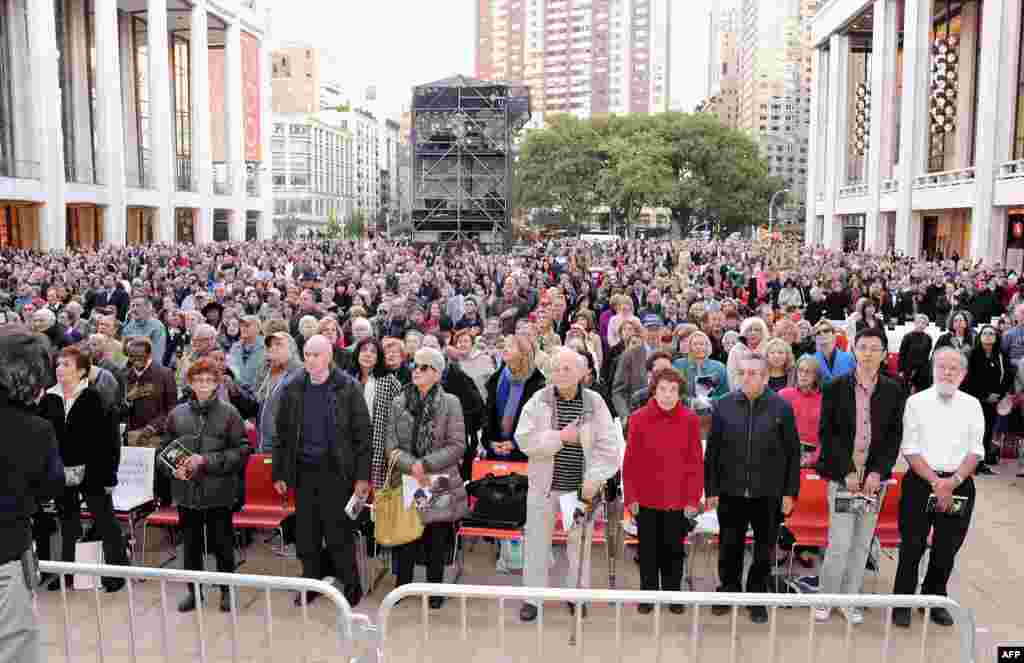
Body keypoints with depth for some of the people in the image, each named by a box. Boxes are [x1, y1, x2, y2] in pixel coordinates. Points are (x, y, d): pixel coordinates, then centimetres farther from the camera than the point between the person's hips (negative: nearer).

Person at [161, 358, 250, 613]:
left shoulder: (228, 413, -4)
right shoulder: (177, 414, 5)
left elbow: (241, 451, -9)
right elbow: (164, 451, 11)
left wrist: (206, 461, -16)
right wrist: (173, 469, -9)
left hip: (218, 492, -3)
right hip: (186, 491, 3)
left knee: (222, 544, 8)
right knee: (191, 544, 14)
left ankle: (227, 590, 24)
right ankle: (193, 590, 30)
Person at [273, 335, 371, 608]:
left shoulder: (348, 388, -6)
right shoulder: (293, 389, 4)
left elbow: (362, 434, -6)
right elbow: (282, 434, 9)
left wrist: (362, 475, -9)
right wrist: (279, 473, 6)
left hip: (336, 471, -3)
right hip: (303, 471, 4)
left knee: (338, 533, 2)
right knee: (306, 534, 11)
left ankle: (351, 587, 18)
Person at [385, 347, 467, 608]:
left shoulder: (450, 403, -4)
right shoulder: (398, 403, 4)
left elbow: (457, 445, -9)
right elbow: (391, 445, -1)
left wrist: (425, 464, -16)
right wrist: (412, 466, -17)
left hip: (439, 484, -1)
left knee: (437, 543, 9)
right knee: (405, 539, 7)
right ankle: (402, 587, 25)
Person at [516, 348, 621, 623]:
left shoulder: (595, 403, -4)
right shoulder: (538, 401, -4)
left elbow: (607, 446, -8)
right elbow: (524, 440, -13)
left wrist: (595, 478, -19)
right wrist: (560, 437, -20)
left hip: (581, 487, 0)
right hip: (544, 484, 0)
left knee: (580, 542, 13)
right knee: (537, 542, 9)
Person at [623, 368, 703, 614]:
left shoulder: (690, 420, -5)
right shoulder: (638, 418, -6)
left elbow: (696, 462, -2)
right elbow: (630, 461, -3)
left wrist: (693, 498, -4)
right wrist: (631, 497, -4)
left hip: (678, 499, 0)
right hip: (647, 498, 0)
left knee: (673, 549, 12)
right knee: (648, 550, 12)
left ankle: (673, 594, 29)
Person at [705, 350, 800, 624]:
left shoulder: (781, 407, -3)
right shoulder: (724, 405, -1)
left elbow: (793, 453, 1)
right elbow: (712, 451, 2)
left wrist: (790, 492, -1)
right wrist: (711, 489, 0)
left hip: (768, 493, -1)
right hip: (731, 491, 1)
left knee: (764, 551, 11)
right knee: (730, 547, 11)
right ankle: (728, 591, 31)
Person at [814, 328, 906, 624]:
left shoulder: (894, 390, 5)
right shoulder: (835, 387, -2)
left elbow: (895, 436, 4)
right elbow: (827, 433, -4)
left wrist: (878, 473, -7)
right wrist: (847, 472, -11)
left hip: (875, 477, 3)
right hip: (842, 474, -2)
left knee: (862, 543, 9)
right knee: (840, 543, -5)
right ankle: (826, 598, 12)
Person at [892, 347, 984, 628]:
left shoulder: (972, 405, 5)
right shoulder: (916, 402, -2)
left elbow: (975, 450, 1)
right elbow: (910, 449, -5)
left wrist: (952, 482, -12)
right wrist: (936, 482, -13)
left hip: (959, 484, 2)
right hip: (920, 481, -2)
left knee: (947, 548, 11)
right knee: (912, 546, 2)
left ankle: (935, 600, 30)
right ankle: (902, 602, 15)